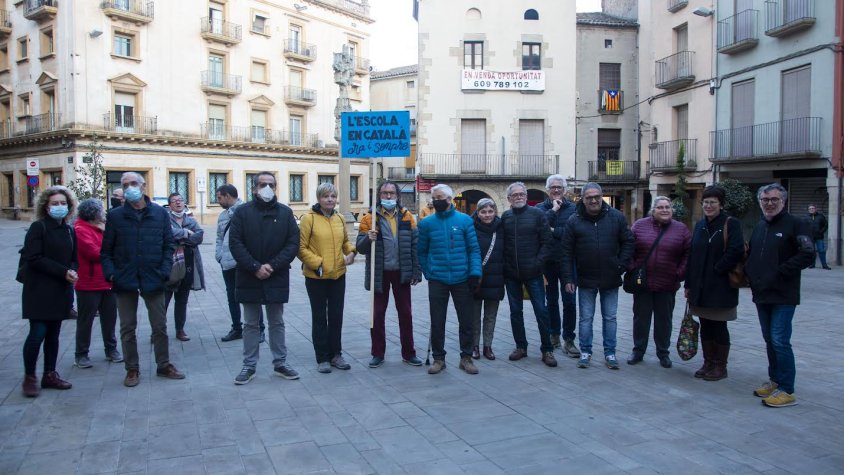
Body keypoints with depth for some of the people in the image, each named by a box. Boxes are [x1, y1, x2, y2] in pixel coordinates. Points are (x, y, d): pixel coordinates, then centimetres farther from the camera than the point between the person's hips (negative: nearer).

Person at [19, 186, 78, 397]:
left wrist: (73, 271, -7)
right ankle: (29, 377, 7)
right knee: (38, 332, -8)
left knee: (53, 334, 11)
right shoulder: (38, 227, -7)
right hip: (39, 290, -6)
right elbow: (33, 258, -14)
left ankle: (50, 375, 20)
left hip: (61, 291, 6)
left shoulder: (69, 230, 11)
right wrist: (63, 272, -18)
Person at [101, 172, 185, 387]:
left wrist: (165, 271, -9)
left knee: (160, 326, 9)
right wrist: (110, 273, -11)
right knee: (128, 328, 10)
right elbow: (106, 249, 3)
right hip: (124, 281, 0)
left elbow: (168, 245, 3)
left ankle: (164, 365, 23)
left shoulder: (160, 213, 1)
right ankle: (132, 369, 23)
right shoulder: (115, 215, 1)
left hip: (153, 280, 0)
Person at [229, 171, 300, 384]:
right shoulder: (242, 212, -1)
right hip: (249, 278, -1)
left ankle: (280, 363, 22)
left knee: (276, 323, 12)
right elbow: (235, 243, -7)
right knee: (251, 324, 10)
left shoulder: (285, 212, 2)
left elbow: (293, 243, -4)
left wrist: (273, 266, -14)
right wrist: (255, 267, -17)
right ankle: (249, 366, 19)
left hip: (277, 279, 1)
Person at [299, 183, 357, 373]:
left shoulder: (339, 218, 7)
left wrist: (351, 252, 0)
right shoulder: (309, 218, -9)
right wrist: (317, 263, -18)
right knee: (319, 318, 6)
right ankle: (322, 358, 16)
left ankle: (336, 354, 25)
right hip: (316, 276, -5)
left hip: (338, 275, 5)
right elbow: (301, 248, -10)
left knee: (336, 317, 13)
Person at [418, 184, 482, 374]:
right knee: (437, 322, 6)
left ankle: (466, 357, 23)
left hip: (462, 279, 0)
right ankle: (438, 358, 20)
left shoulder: (465, 220, -2)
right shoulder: (426, 223, 1)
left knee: (466, 320, 8)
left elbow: (474, 249, -2)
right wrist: (428, 273, -2)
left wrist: (475, 273, -10)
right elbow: (422, 252, 6)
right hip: (437, 280, 0)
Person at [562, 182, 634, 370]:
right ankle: (585, 352, 20)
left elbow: (628, 242, 4)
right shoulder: (575, 221, -5)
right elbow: (567, 251, -4)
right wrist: (568, 278, -7)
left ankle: (610, 353, 23)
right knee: (586, 318, 8)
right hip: (585, 280, -1)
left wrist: (622, 266, -4)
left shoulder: (616, 217, -2)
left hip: (611, 279, 1)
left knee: (610, 318, 11)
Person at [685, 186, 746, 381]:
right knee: (705, 326, 12)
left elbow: (736, 251, -20)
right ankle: (708, 363, 23)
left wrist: (717, 270, -15)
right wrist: (688, 284, 8)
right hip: (700, 286, 6)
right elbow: (692, 255, 10)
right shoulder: (700, 225, 11)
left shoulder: (731, 224, -8)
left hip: (720, 286, -6)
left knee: (719, 327, 4)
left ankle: (720, 366, 16)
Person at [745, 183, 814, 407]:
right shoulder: (760, 226, 15)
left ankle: (787, 390, 0)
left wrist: (781, 271, -17)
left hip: (783, 296, -7)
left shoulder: (796, 224, -8)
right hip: (761, 294, 7)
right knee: (769, 340, 15)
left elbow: (808, 255, -17)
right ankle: (775, 380, 27)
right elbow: (751, 254, 23)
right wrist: (749, 273, 6)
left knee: (780, 341, -8)